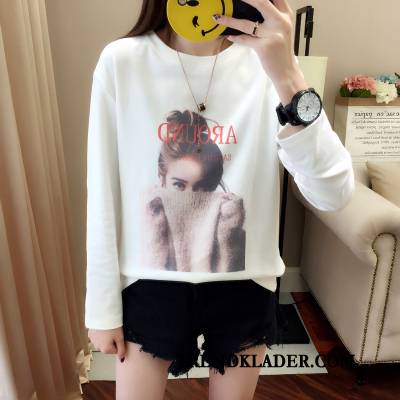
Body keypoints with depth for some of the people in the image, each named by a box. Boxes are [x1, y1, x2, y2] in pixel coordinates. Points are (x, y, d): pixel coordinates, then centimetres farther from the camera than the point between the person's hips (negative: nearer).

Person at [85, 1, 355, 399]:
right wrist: (102, 306, 0)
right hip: (150, 286, 0)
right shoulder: (120, 62, -10)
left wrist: (287, 77, -34)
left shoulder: (268, 61, -10)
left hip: (243, 288, 2)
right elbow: (102, 198, -6)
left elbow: (333, 196, -21)